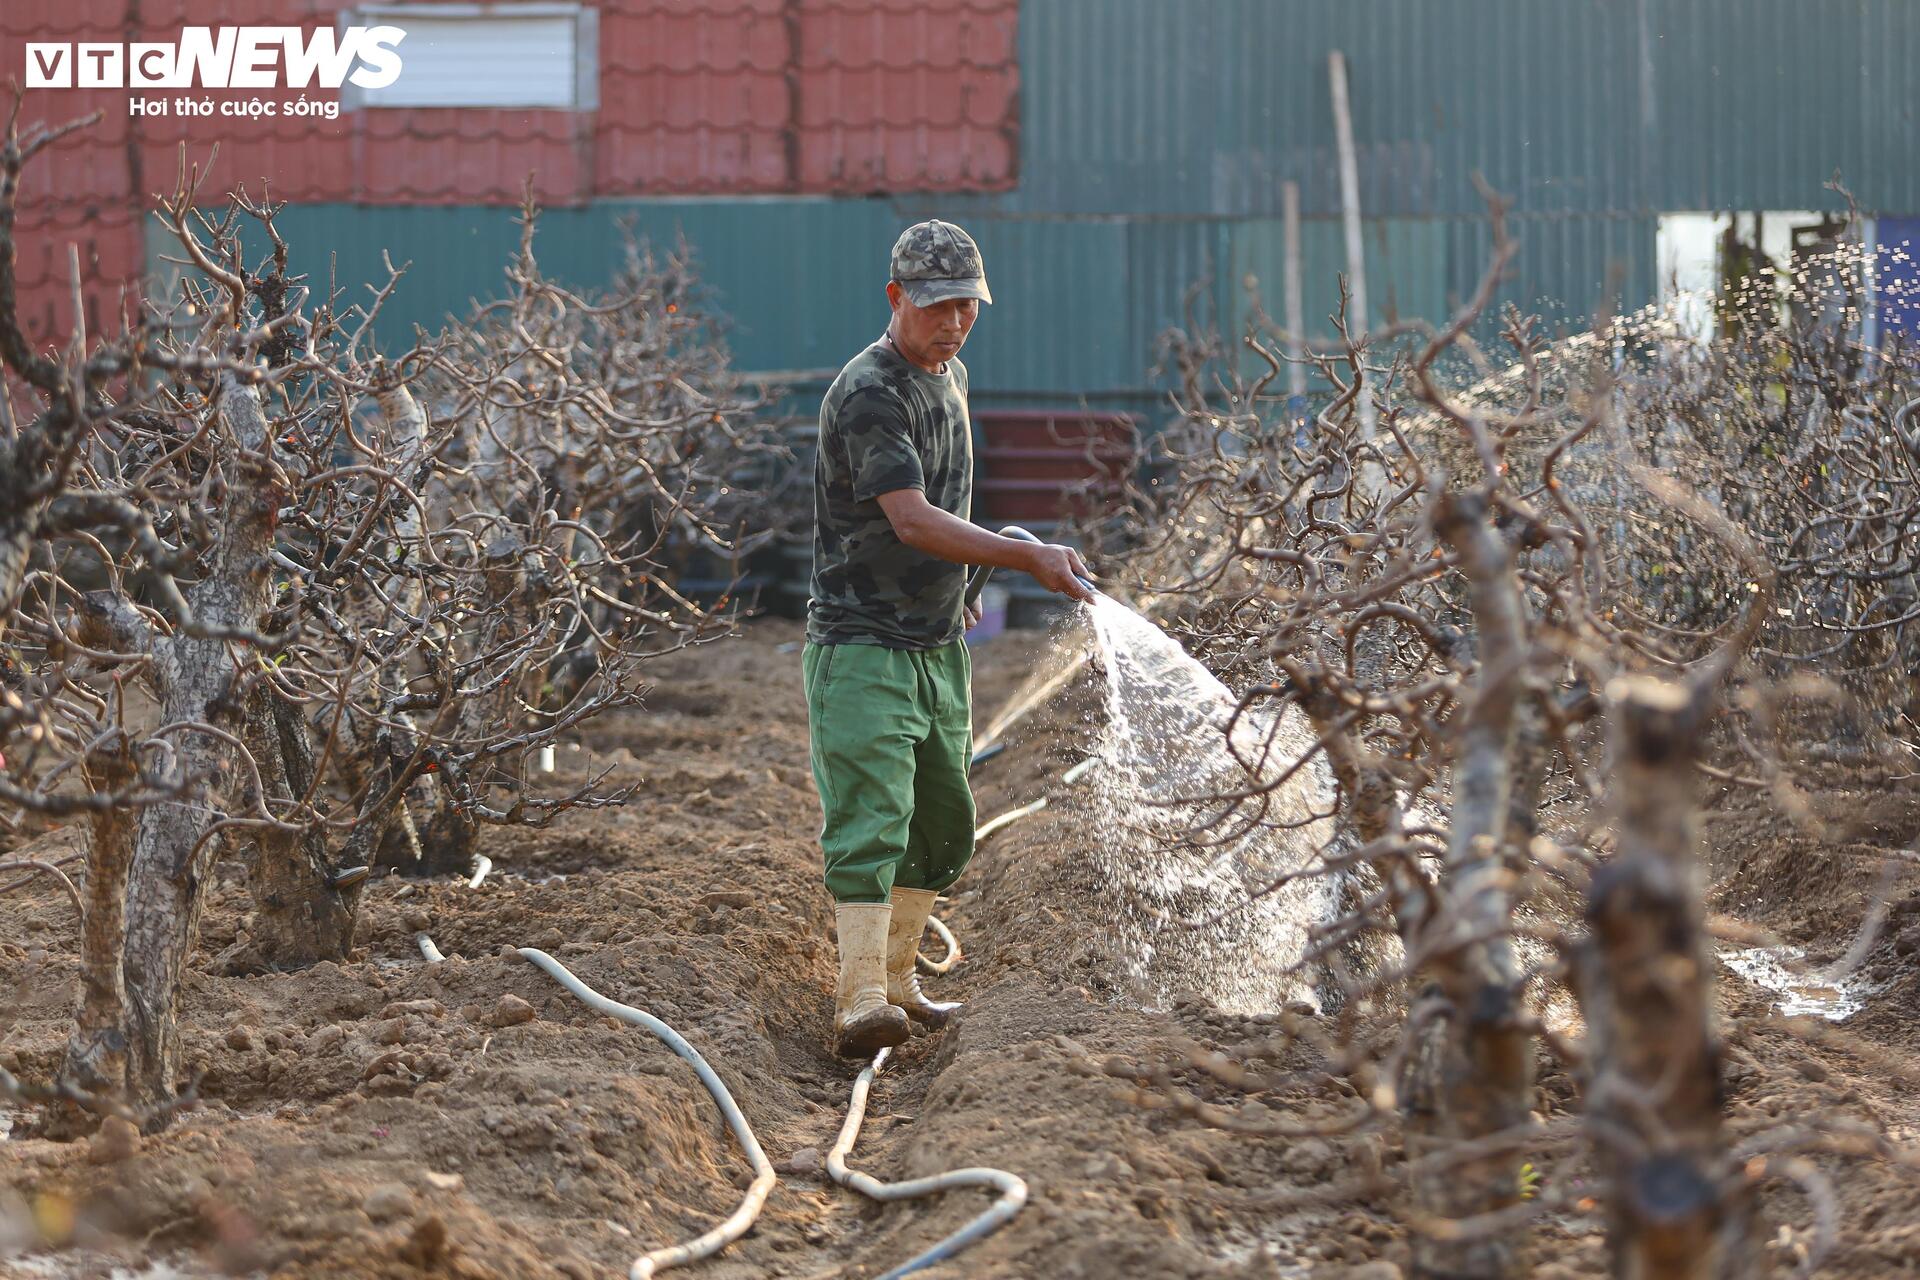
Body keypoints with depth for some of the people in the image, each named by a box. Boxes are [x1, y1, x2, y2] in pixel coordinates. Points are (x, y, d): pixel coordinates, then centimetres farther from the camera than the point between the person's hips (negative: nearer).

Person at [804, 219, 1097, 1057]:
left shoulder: (950, 377, 12)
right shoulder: (867, 393, -18)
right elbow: (913, 521, -27)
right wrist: (1030, 558, -33)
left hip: (939, 646, 9)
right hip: (861, 646, -9)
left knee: (942, 828, 13)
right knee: (869, 823, -17)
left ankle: (895, 980, 24)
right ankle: (860, 1002, -23)